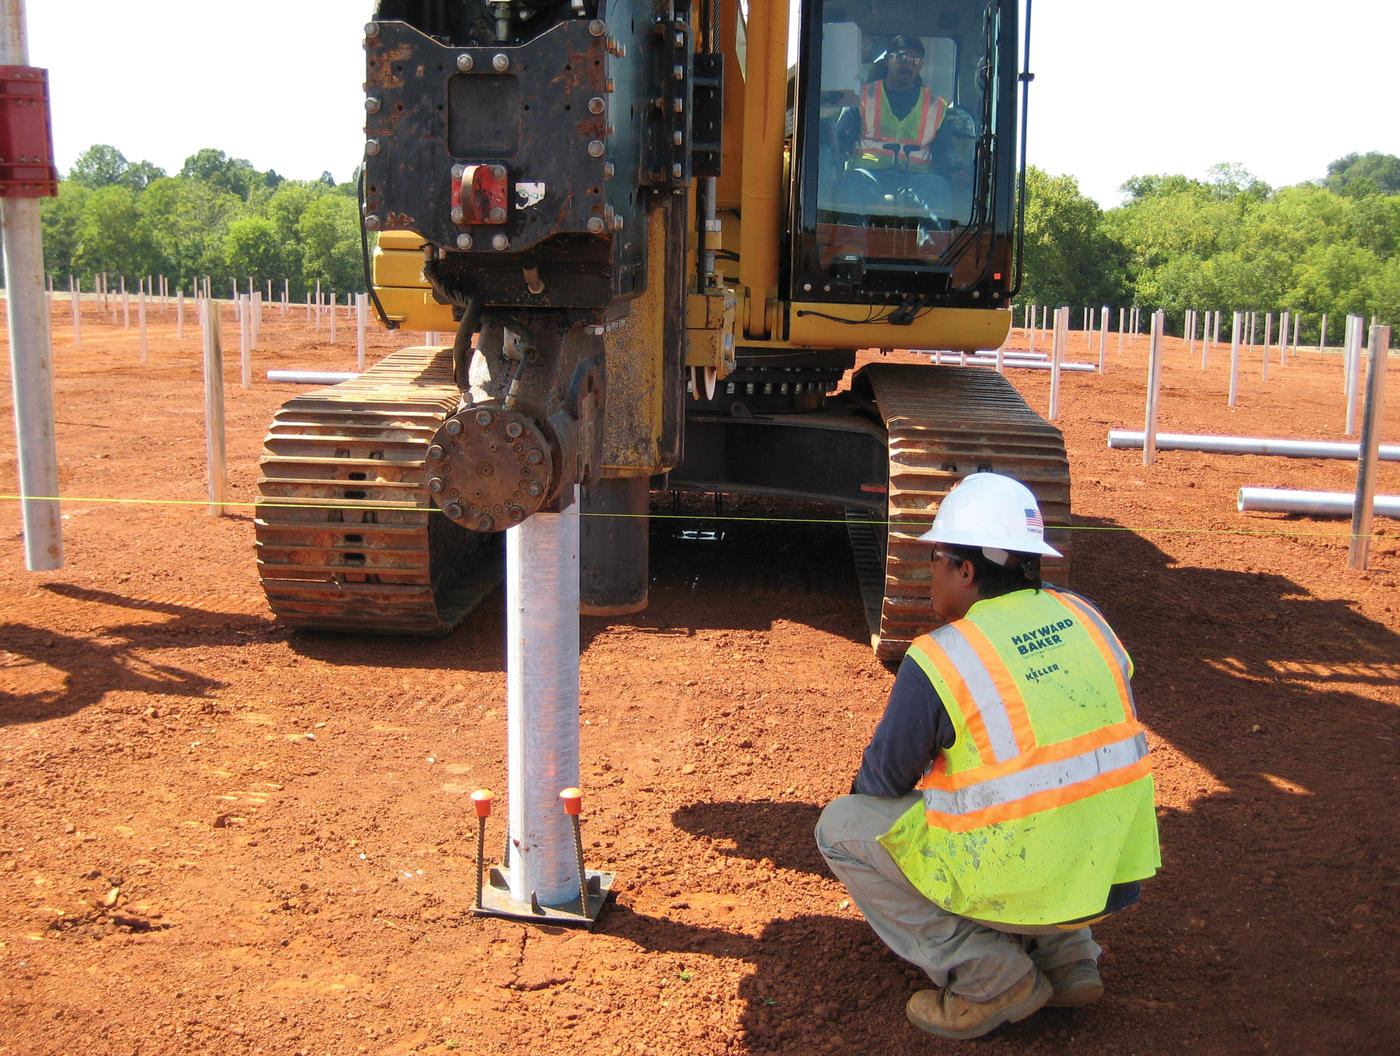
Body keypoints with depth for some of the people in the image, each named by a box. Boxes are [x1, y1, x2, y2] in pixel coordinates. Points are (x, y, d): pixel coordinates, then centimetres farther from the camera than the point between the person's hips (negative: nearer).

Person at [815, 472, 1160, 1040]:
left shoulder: (938, 659, -15)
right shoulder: (1085, 619, 4)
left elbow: (886, 778, -3)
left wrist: (863, 791, 21)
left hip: (1021, 882, -7)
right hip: (1114, 877, 7)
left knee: (841, 825, 9)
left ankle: (989, 977, 3)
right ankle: (1064, 952, 18)